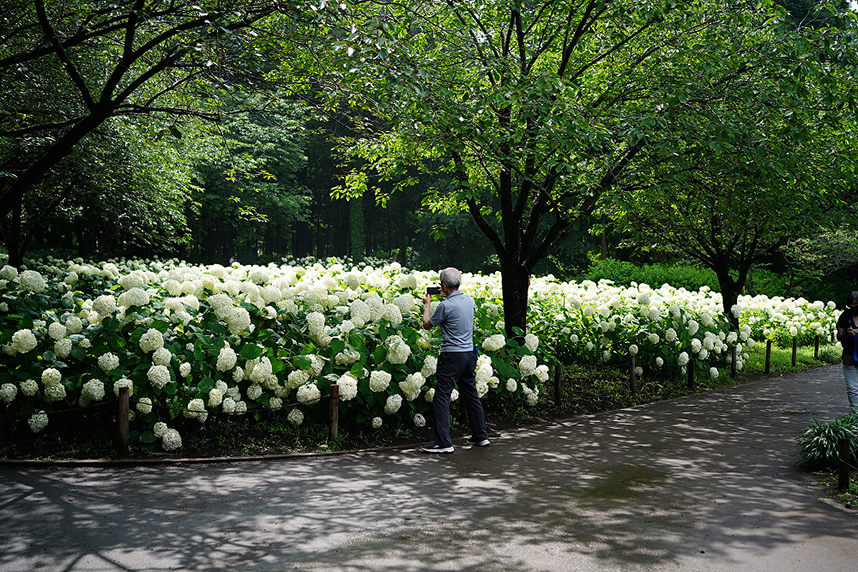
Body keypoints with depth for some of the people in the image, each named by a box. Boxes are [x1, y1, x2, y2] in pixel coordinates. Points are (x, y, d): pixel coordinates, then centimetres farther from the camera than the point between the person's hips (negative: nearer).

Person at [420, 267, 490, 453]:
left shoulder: (445, 306, -17)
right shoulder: (469, 299, 5)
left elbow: (427, 325, -2)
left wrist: (427, 304, 11)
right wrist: (448, 297, 28)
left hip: (452, 356, -8)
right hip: (469, 353, 8)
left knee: (441, 397, -4)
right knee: (471, 394, 18)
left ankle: (443, 443, -6)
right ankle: (480, 436, 26)